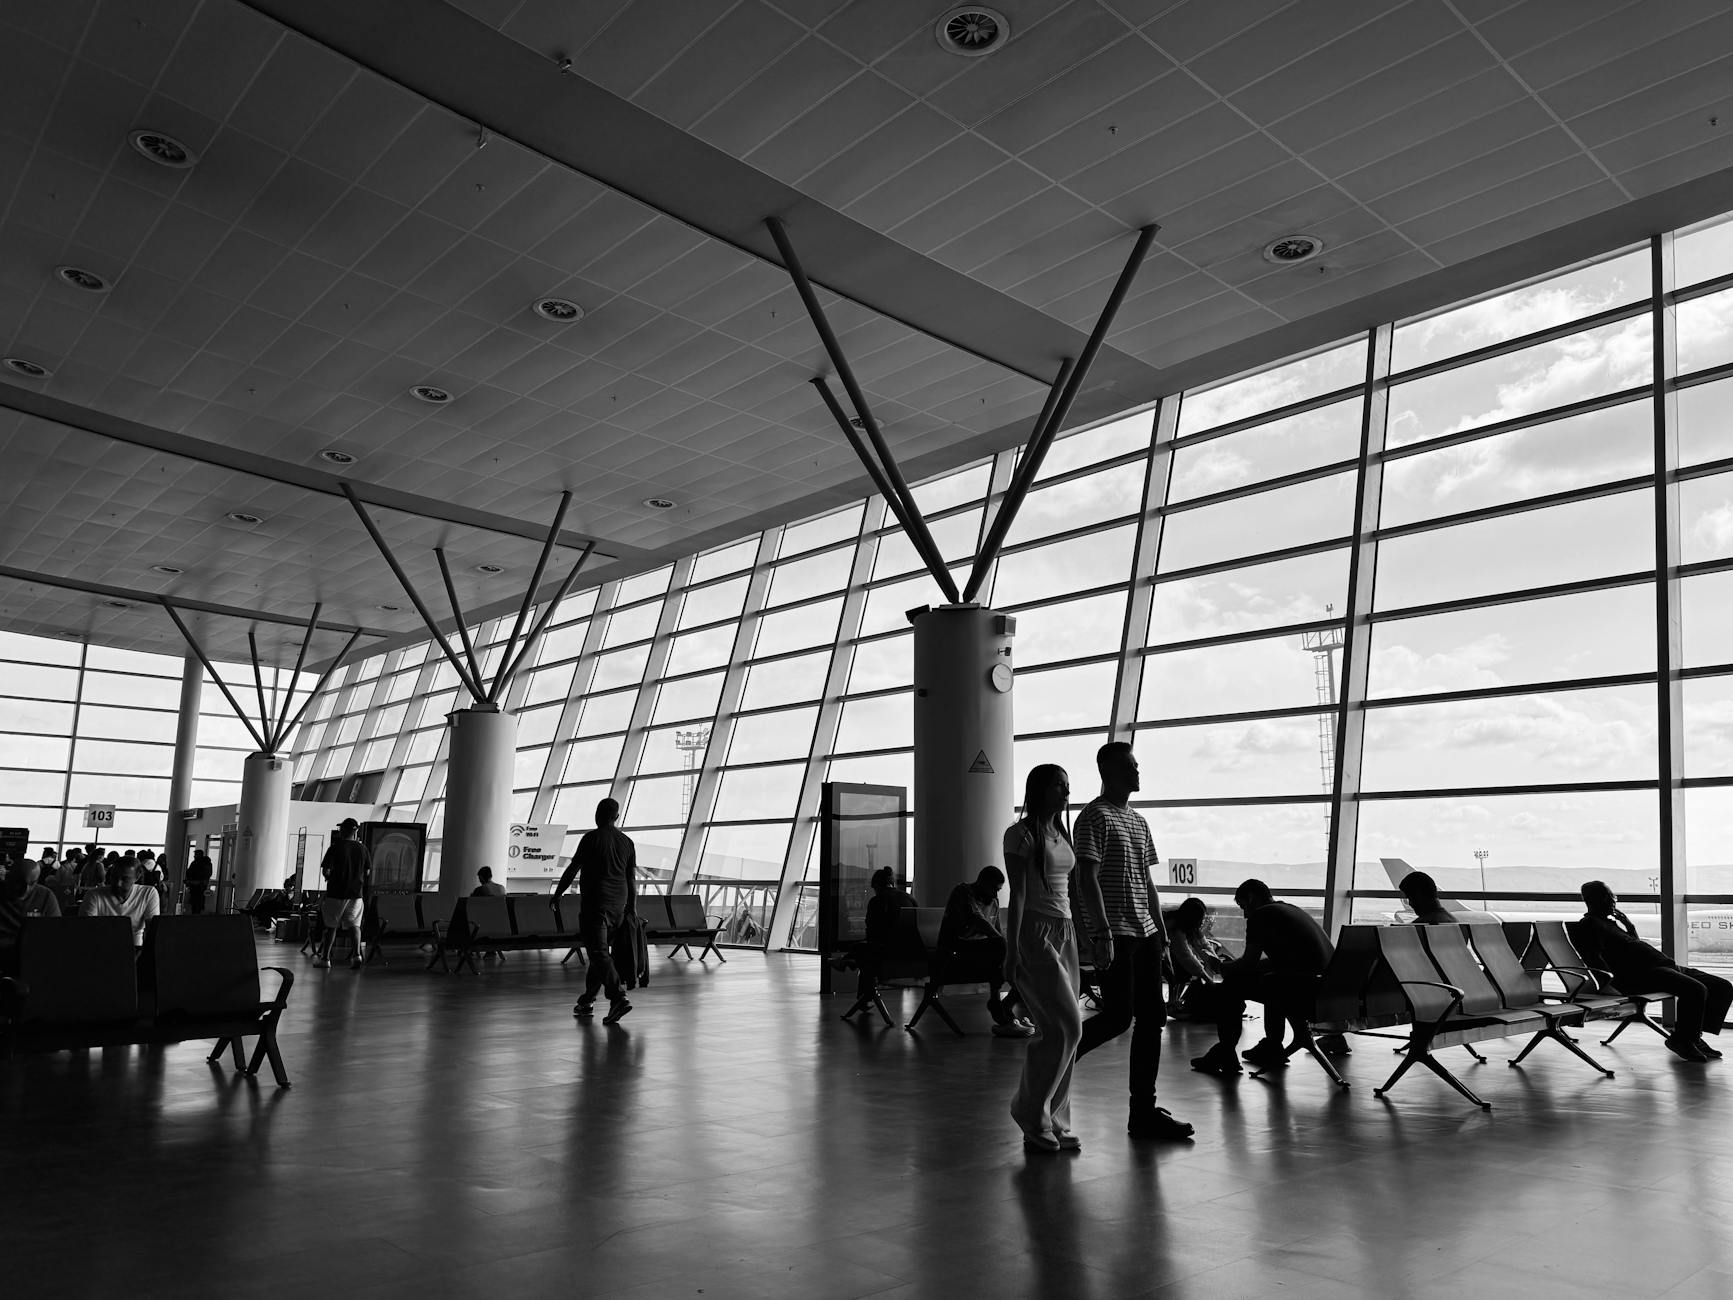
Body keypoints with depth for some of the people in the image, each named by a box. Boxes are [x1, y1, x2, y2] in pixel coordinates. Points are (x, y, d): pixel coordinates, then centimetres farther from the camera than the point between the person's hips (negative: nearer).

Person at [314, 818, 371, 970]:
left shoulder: (336, 847, -9)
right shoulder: (362, 848, 1)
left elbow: (325, 871, -11)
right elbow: (367, 872, 7)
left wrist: (329, 876, 10)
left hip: (336, 892, -2)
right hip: (357, 892, 2)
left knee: (331, 926, 9)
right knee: (354, 925, 5)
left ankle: (325, 958, 17)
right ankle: (356, 954, -13)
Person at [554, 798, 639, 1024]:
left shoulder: (591, 838, -7)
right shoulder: (627, 842, 9)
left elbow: (572, 869, -5)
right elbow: (632, 878, 10)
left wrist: (557, 894, 6)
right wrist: (632, 908, 15)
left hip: (595, 904, -6)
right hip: (619, 905, 6)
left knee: (599, 952, -9)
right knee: (600, 951, 16)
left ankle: (618, 998, -23)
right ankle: (587, 1001, 23)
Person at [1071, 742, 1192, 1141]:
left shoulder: (1138, 822, 18)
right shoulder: (1095, 816, -8)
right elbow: (1087, 879, -15)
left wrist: (1161, 931, 17)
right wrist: (1103, 933, -20)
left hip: (1145, 934, 8)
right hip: (1115, 935, -8)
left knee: (1152, 1019, 6)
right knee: (1118, 1017, -9)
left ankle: (1144, 1111, 13)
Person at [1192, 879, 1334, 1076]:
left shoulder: (1261, 915, -1)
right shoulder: (1292, 910, 25)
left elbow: (1249, 962, -4)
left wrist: (1225, 970, 17)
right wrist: (1233, 968, 32)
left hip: (1308, 991, -9)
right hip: (1329, 990, 9)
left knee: (1232, 985, 2)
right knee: (1272, 981, 35)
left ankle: (1225, 1057, 6)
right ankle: (1272, 1048, 37)